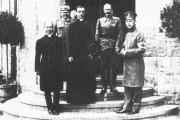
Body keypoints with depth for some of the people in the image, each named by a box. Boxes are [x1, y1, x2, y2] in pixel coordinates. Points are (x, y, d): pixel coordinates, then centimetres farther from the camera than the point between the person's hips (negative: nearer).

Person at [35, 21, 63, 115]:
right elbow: (37, 56, 6)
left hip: (57, 68, 0)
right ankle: (50, 108, 14)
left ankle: (56, 108, 11)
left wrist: (61, 67, -3)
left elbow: (61, 55, 6)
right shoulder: (40, 41, 9)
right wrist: (37, 69, -1)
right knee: (47, 90, 4)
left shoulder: (58, 40, 10)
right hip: (45, 69, 0)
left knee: (57, 90, 1)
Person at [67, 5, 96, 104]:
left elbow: (91, 39, 7)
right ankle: (74, 97, 10)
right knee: (75, 76, 0)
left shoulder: (88, 25, 9)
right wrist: (70, 55, -7)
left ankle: (88, 95, 12)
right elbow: (70, 41, 0)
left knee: (88, 76, 0)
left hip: (86, 54, 1)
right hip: (75, 55, -1)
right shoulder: (72, 25, 5)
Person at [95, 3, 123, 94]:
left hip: (113, 47, -1)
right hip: (103, 47, 1)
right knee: (103, 67, 1)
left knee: (113, 66, 1)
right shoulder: (100, 21, 11)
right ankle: (104, 86, 9)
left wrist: (118, 46, -5)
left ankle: (112, 86, 10)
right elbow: (97, 35, 9)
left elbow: (120, 34, 3)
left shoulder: (117, 20, 7)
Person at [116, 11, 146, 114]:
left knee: (136, 87, 1)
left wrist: (127, 52, -16)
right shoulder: (127, 34, 14)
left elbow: (142, 49, -15)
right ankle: (127, 106, 18)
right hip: (127, 64, 7)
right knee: (127, 86, 10)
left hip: (136, 64, -7)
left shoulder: (139, 34, -9)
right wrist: (123, 51, -2)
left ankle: (136, 107, 10)